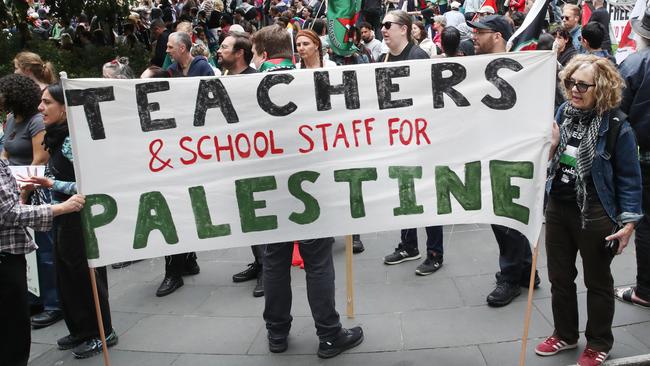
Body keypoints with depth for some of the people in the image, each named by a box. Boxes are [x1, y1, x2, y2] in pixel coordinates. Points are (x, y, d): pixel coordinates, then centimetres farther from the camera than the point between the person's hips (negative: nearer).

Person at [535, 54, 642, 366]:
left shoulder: (616, 126, -15)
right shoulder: (563, 112, 0)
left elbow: (629, 178, -10)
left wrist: (628, 222, -12)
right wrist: (547, 145, -7)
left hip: (595, 215, -5)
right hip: (558, 208, 5)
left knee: (597, 282, 13)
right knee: (559, 277, 17)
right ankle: (565, 333, 37)